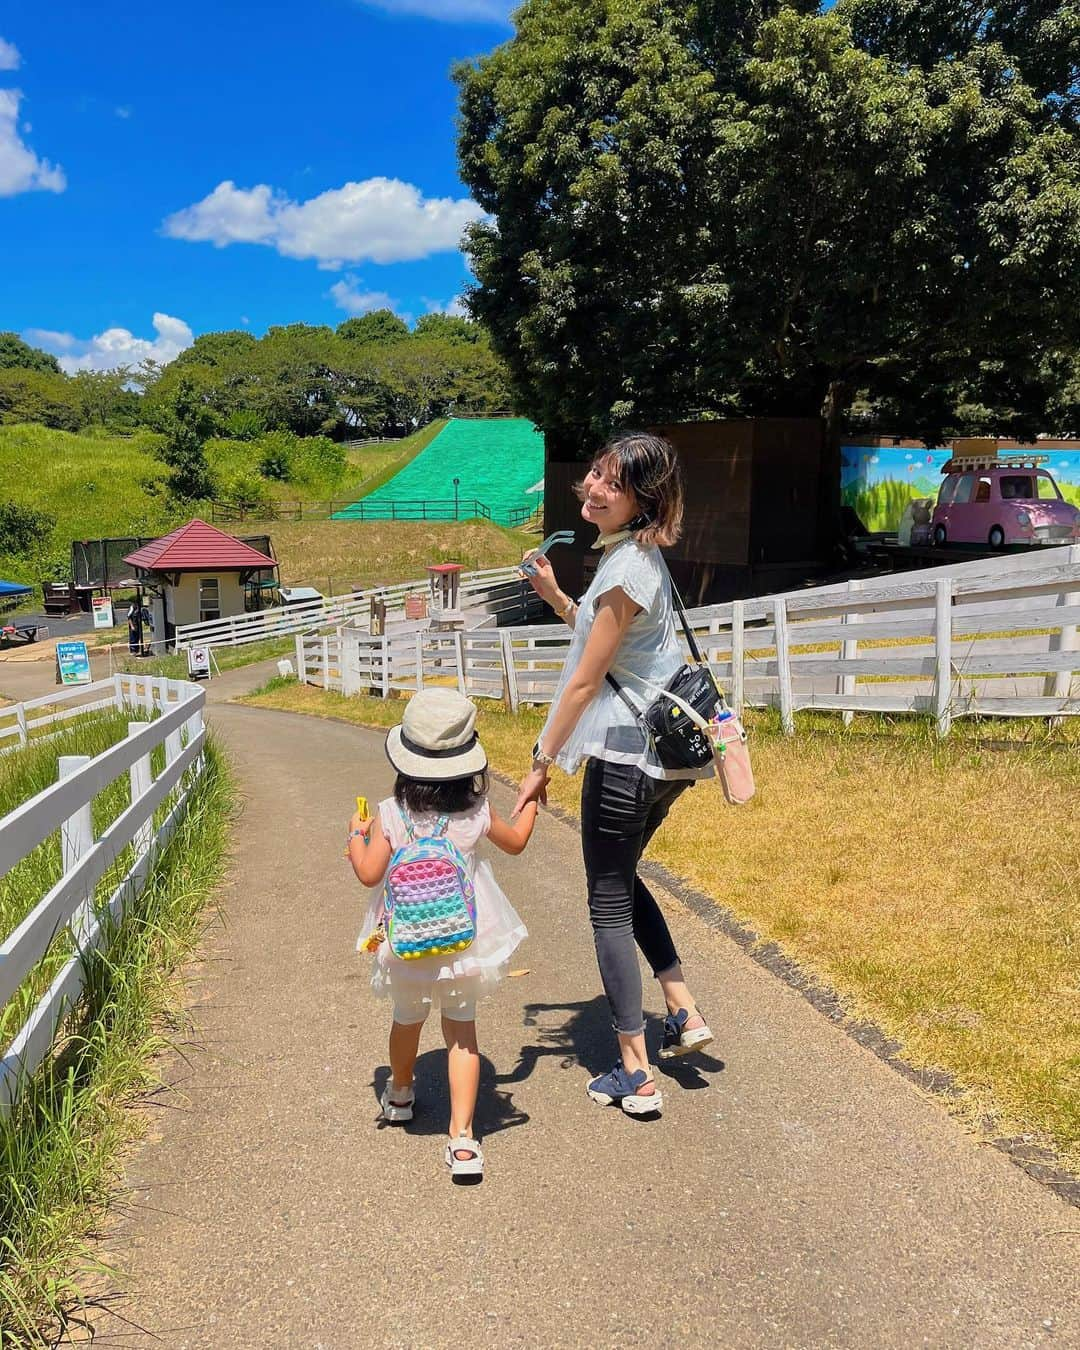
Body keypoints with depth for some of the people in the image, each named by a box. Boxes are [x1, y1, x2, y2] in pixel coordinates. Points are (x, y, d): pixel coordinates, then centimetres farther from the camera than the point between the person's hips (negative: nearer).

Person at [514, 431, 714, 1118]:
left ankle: (636, 1077, 11)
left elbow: (584, 682, -16)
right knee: (624, 881, 26)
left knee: (609, 905, 3)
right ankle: (685, 1015, 27)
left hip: (625, 756, -9)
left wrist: (541, 764, -8)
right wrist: (556, 597, 9)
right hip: (663, 753, 10)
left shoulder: (627, 567, -20)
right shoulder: (641, 555, 10)